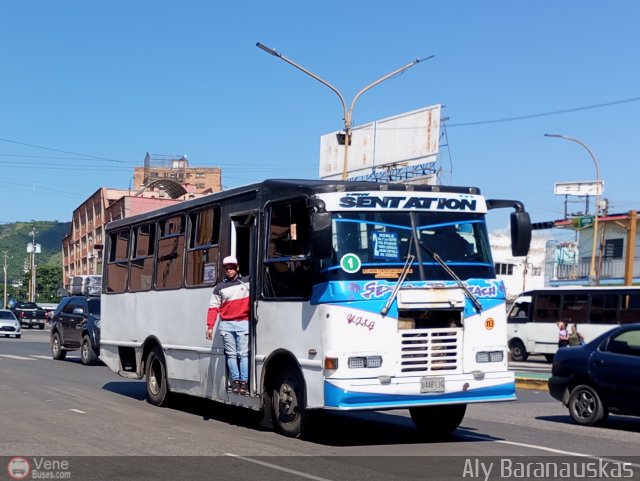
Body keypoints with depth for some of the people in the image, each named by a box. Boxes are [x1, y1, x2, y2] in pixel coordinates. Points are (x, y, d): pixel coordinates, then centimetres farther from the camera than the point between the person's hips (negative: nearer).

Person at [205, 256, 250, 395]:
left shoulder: (247, 282, 9)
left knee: (243, 354, -6)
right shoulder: (219, 287, 11)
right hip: (226, 325, 2)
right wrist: (210, 326, 0)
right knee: (231, 354, 2)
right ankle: (235, 381, 7)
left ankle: (244, 382, -4)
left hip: (243, 323, -2)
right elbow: (213, 308, 7)